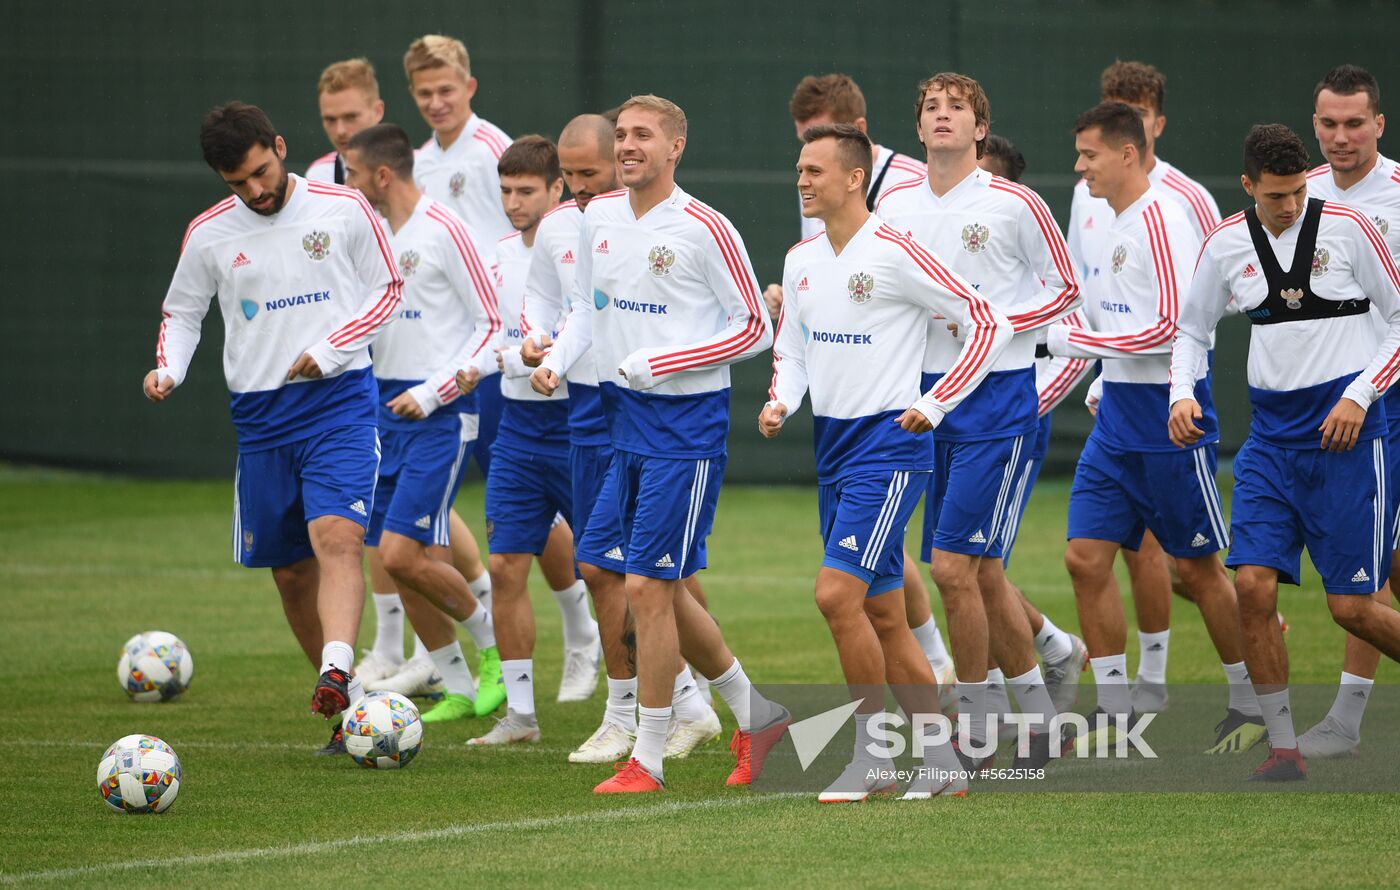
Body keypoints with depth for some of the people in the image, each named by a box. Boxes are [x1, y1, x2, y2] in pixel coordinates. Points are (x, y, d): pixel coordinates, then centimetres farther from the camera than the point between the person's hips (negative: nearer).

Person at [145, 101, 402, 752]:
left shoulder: (344, 210, -2)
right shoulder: (209, 234, 4)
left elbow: (388, 291, 5)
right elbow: (182, 312, 16)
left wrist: (330, 349, -9)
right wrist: (168, 368, -5)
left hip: (340, 400, -3)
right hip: (260, 414, 4)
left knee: (336, 538, -25)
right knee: (290, 571, 7)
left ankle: (335, 671, -40)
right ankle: (352, 706, 20)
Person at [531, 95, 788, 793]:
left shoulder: (705, 230, -13)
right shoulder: (598, 217, 7)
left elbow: (755, 329, -9)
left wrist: (660, 363, -16)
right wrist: (556, 362, 1)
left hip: (686, 421, -7)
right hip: (625, 420, 7)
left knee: (649, 588, -9)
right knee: (660, 590, 11)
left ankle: (647, 760, 1)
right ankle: (757, 717, 28)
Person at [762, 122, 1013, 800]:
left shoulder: (895, 255, -14)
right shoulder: (801, 261, 9)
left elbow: (989, 324, -12)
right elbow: (791, 349, 21)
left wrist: (934, 404, -15)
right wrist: (781, 403, 1)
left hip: (888, 444, -8)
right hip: (833, 442, 8)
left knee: (837, 592, -17)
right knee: (882, 614, 9)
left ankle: (872, 757, -6)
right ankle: (943, 762, 17)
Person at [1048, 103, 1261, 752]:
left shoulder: (1161, 222, -16)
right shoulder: (1110, 226, 12)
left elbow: (1173, 326, -23)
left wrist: (1076, 341, -18)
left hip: (1170, 422, -8)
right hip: (1116, 423, 8)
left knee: (1197, 568, 1)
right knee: (1086, 557, -1)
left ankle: (1252, 704, 15)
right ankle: (1114, 713, 5)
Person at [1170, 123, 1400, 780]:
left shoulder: (1347, 228, -7)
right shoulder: (1227, 245, 3)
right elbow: (1191, 329, 17)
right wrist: (1182, 394, -1)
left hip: (1344, 430, -4)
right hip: (1271, 432, 4)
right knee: (1253, 583, -11)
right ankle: (1283, 746, -3)